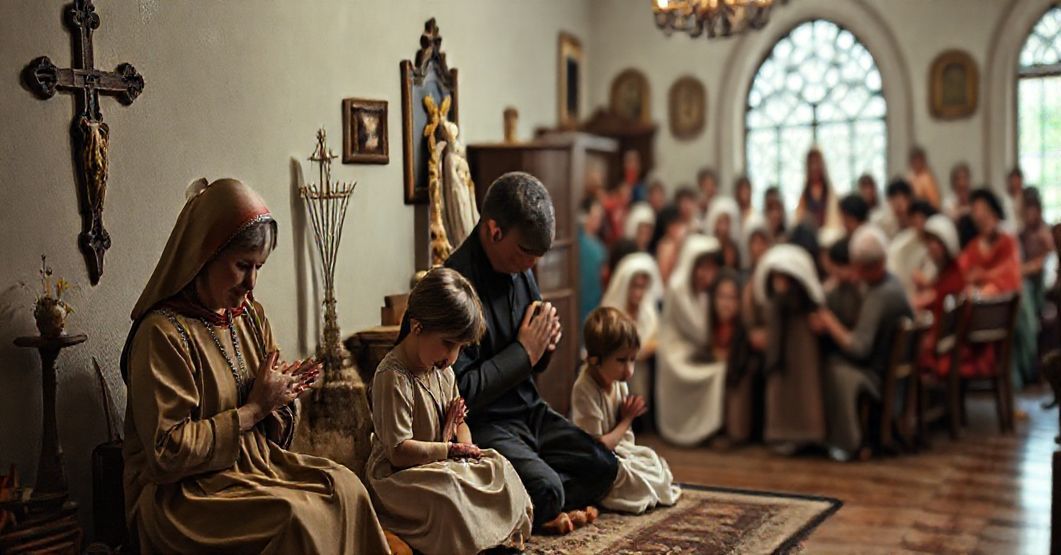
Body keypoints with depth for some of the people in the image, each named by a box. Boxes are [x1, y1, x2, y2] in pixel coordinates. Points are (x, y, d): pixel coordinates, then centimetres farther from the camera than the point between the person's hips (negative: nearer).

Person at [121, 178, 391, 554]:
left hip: (254, 464, 7)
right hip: (181, 493, -7)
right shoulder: (163, 333, -17)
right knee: (300, 518, -27)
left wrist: (278, 393, -8)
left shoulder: (250, 315, 8)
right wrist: (253, 409, -16)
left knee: (344, 486, -15)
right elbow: (167, 453, -20)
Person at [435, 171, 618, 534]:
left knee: (603, 467, 1)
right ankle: (541, 510, 6)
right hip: (481, 423, -9)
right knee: (547, 491, -26)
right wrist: (524, 351, -18)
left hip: (528, 411, 9)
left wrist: (544, 345, -7)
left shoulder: (521, 270, 5)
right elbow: (461, 391, -24)